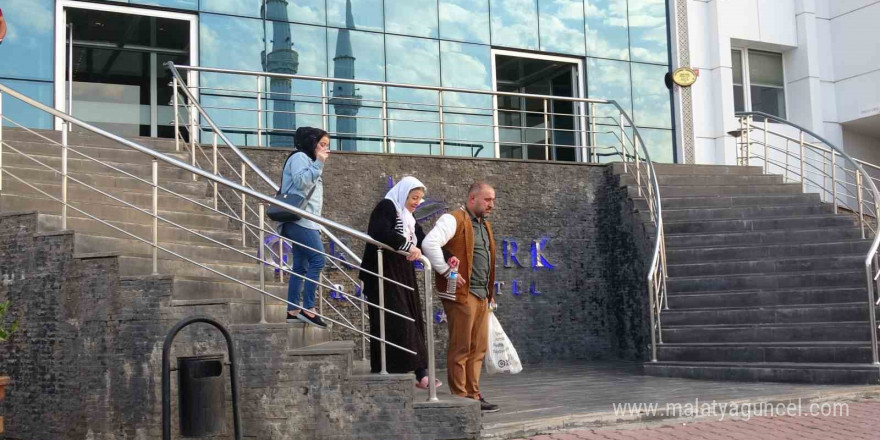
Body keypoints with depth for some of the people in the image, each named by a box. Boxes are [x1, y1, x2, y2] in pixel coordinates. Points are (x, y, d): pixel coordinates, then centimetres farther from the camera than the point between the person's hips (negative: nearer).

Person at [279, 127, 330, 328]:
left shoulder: (309, 161, 26)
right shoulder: (299, 157, -4)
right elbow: (300, 182, -19)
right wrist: (318, 164, -17)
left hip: (305, 221, 10)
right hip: (300, 220, -10)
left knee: (301, 266, 5)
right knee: (317, 259, -17)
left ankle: (293, 311, 4)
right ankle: (308, 309, -17)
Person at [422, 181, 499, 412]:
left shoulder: (484, 224, 20)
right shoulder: (454, 220, -9)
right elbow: (429, 243, -23)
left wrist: (491, 293, 21)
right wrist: (447, 272, -20)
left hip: (482, 295, 9)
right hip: (462, 293, -9)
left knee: (478, 348, 11)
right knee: (461, 349, -4)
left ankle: (473, 395, 18)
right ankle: (460, 398, 1)